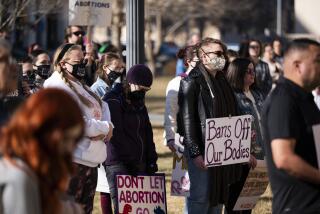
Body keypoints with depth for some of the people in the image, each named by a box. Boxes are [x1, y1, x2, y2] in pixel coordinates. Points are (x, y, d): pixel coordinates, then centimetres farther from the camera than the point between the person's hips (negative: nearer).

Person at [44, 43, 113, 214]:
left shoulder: (79, 86, 19)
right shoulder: (57, 87, -12)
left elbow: (103, 107, 15)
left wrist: (106, 126, -7)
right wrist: (105, 128, -9)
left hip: (90, 159, 10)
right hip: (72, 160, -10)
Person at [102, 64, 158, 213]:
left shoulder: (139, 102, 18)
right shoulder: (113, 101, -8)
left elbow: (147, 133, 21)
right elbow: (115, 134, -14)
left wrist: (151, 160, 11)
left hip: (139, 164, 8)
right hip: (118, 163, -8)